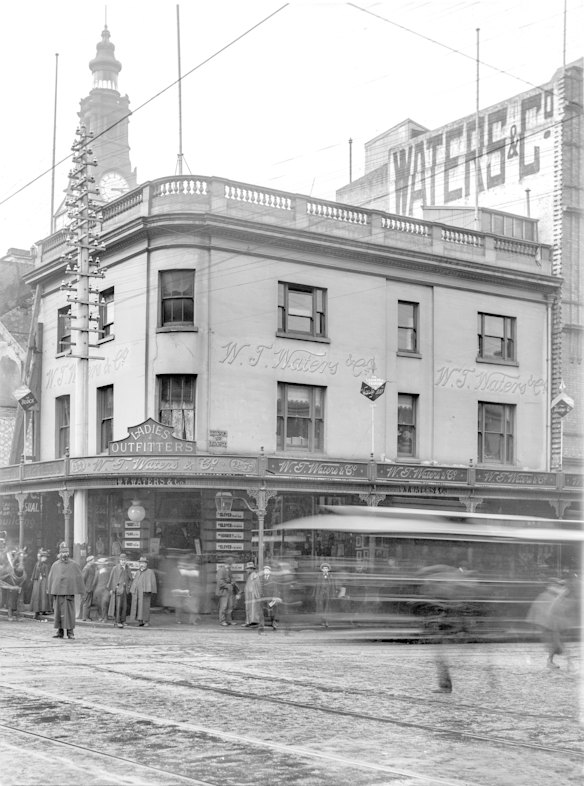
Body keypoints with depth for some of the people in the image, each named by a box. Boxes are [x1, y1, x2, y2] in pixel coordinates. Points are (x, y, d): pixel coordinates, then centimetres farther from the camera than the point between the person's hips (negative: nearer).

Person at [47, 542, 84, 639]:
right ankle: (60, 631, 10)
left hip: (69, 592, -2)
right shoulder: (55, 565, 9)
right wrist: (51, 592, 6)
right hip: (58, 592, 2)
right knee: (58, 612, 3)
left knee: (69, 612, -5)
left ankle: (70, 632, 1)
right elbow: (50, 579, 11)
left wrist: (81, 591, 1)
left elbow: (79, 578, 5)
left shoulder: (74, 565, 5)